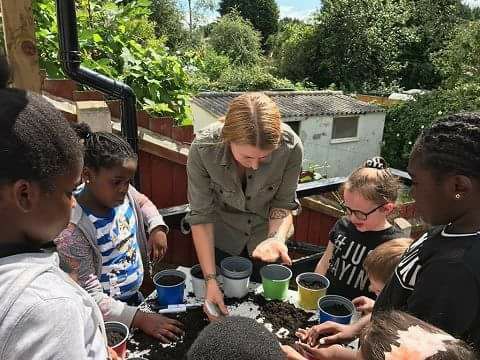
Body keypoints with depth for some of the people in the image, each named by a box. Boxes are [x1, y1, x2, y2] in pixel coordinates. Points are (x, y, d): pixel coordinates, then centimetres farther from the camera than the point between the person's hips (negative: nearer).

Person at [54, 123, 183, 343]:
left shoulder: (123, 193, -10)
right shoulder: (72, 228, -26)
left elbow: (144, 203, 14)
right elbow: (90, 297, -24)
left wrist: (157, 227, -5)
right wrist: (141, 319, -30)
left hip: (135, 296, 6)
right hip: (107, 317, -5)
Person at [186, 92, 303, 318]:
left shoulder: (291, 147, -31)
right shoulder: (203, 148, -32)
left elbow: (283, 203, -16)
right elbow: (201, 215, -25)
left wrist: (277, 238, -35)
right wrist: (210, 280, -27)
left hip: (265, 231, 1)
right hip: (222, 237, 0)